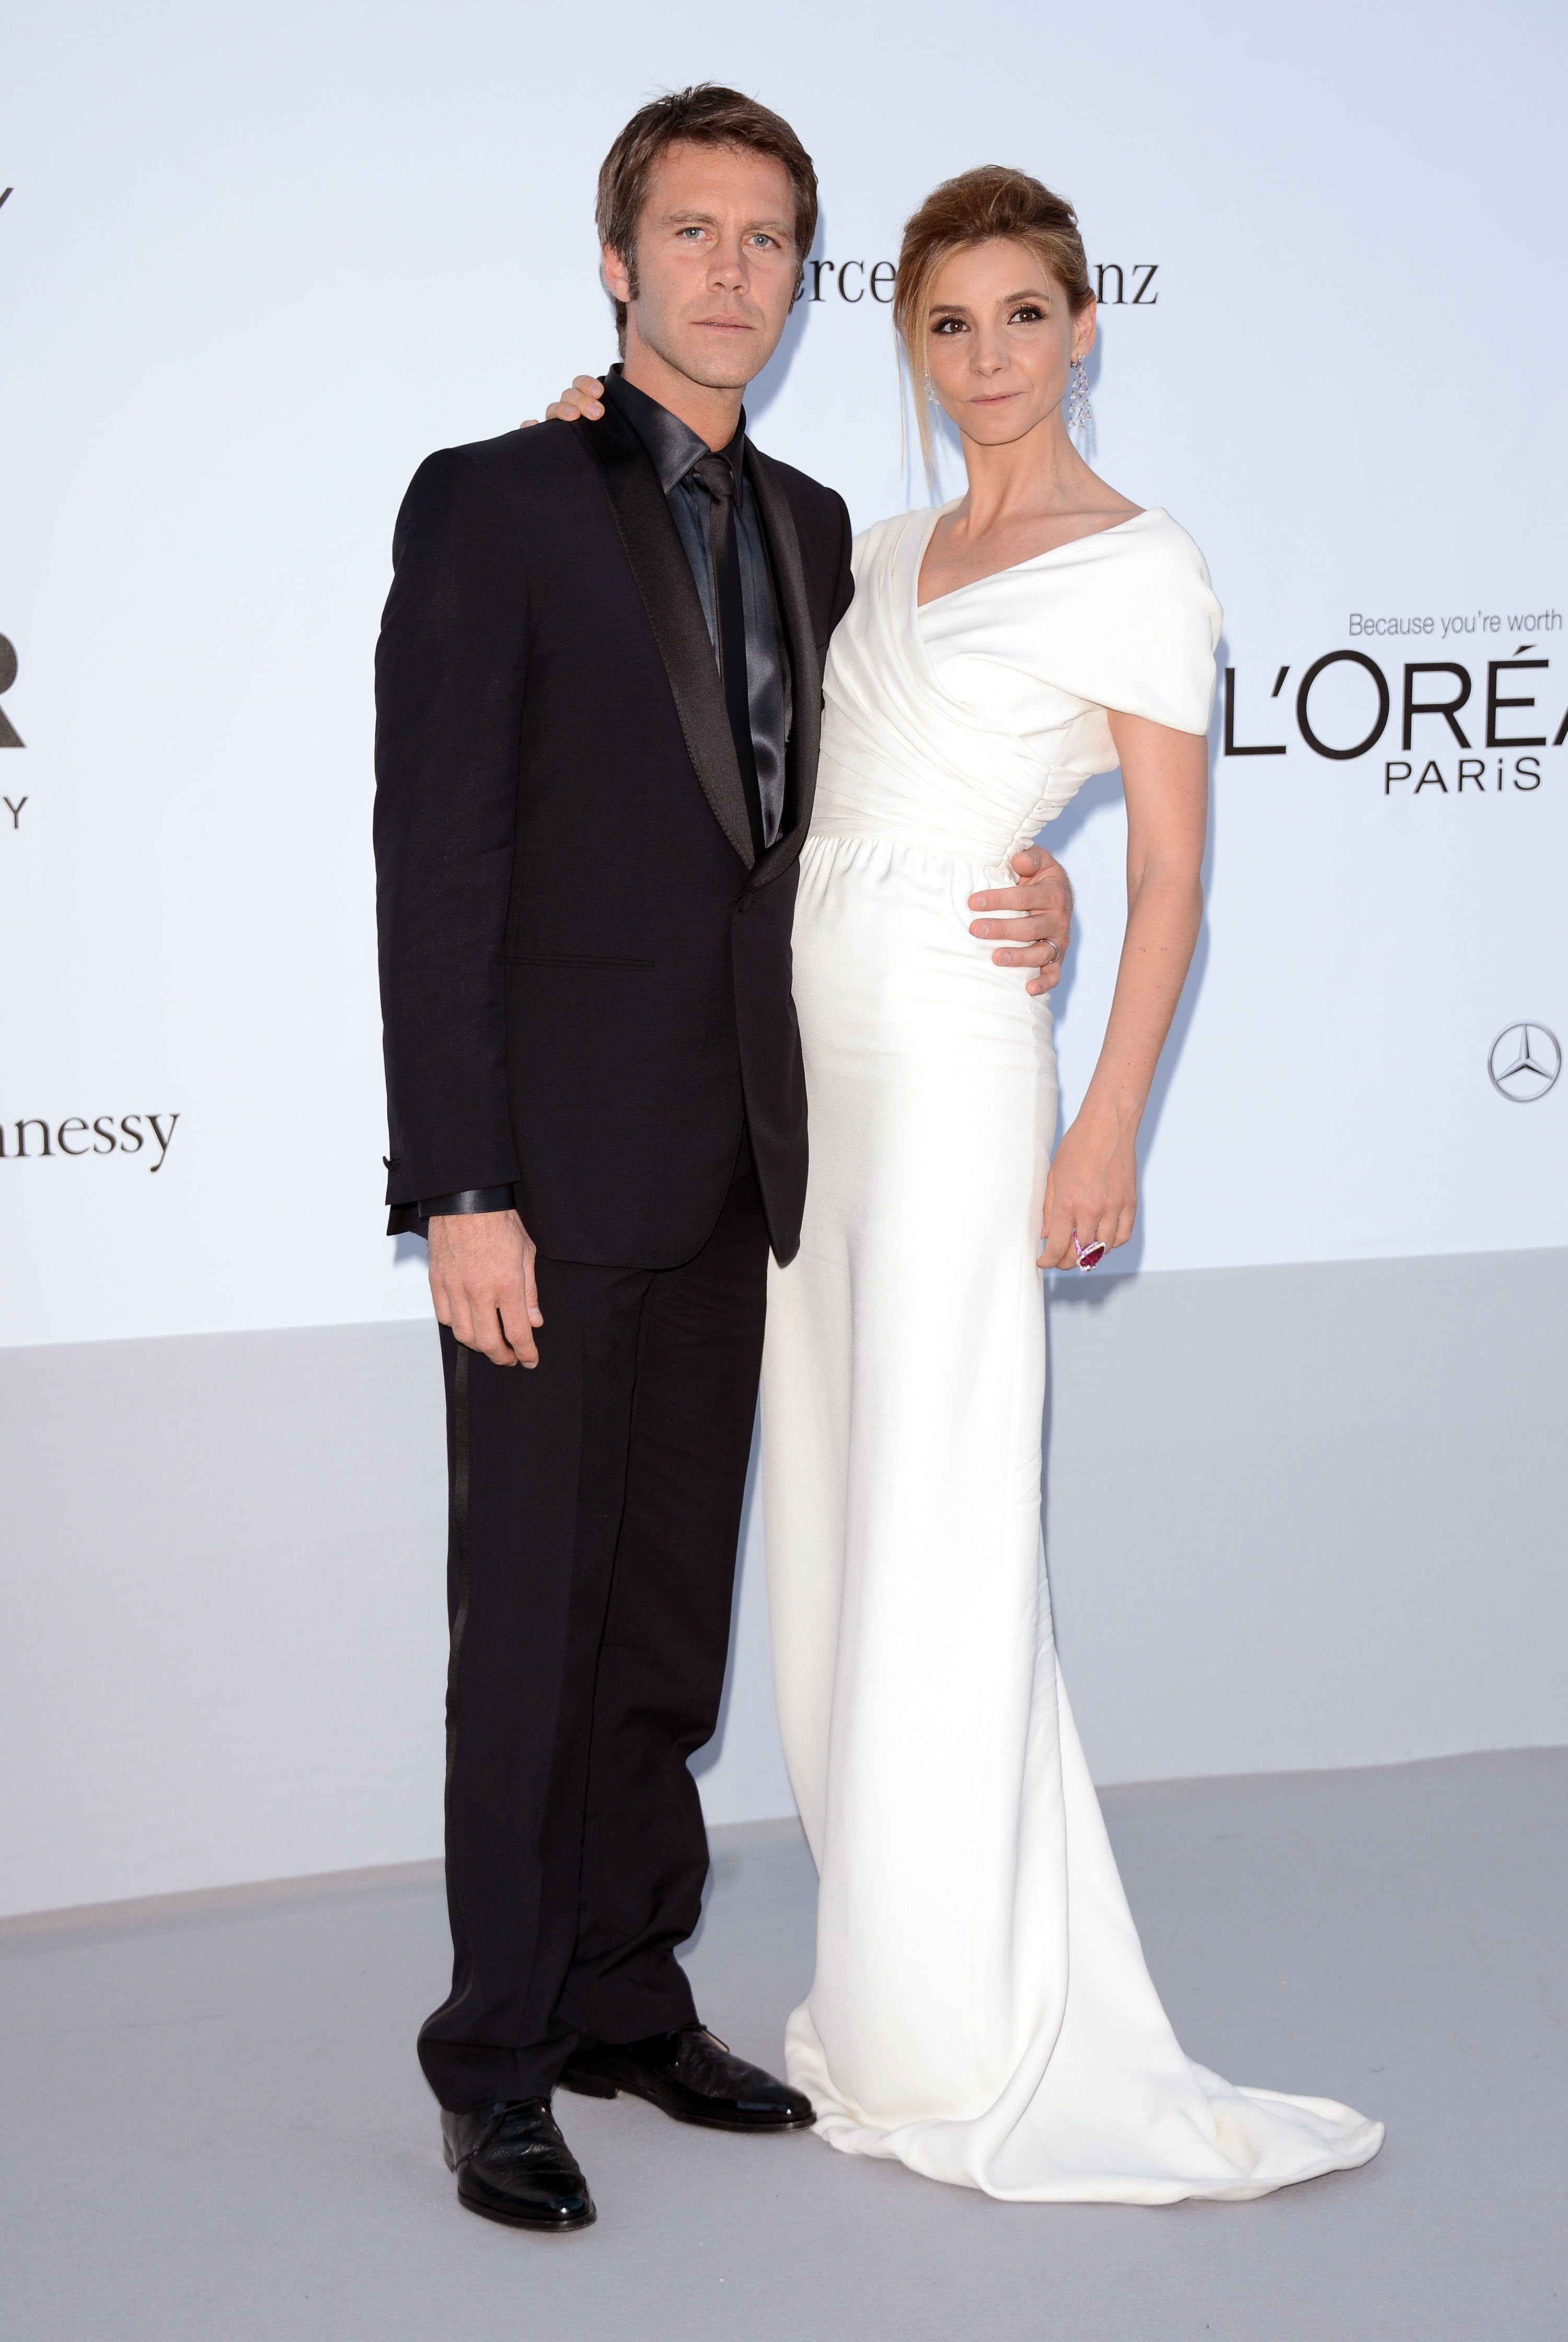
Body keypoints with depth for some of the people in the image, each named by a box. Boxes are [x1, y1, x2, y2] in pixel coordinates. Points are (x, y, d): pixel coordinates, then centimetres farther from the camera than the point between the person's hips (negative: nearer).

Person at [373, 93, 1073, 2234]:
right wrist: (462, 1192, -17)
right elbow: (435, 866, -12)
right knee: (531, 1624, 1)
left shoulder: (810, 528, 13)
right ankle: (499, 2060, 13)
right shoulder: (493, 506, -6)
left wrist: (1009, 888, -2)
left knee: (668, 1617, 14)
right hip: (558, 1167, -6)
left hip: (733, 1170, 6)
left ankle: (629, 1996, 27)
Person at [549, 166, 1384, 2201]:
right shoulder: (891, 552, 16)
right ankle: (902, 1994, 19)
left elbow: (1171, 879, -7)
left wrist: (1110, 1129, -16)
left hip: (958, 1063, -7)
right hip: (811, 1056, 7)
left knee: (938, 1554, -6)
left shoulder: (1143, 568, -4)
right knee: (842, 1533, 9)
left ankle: (983, 2043, 4)